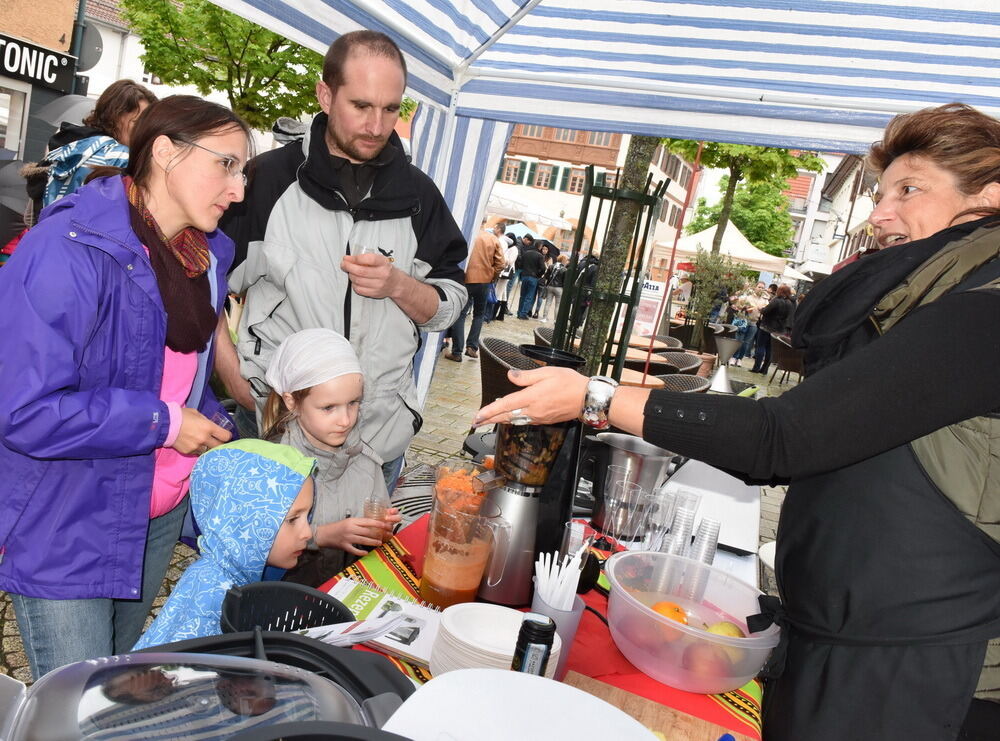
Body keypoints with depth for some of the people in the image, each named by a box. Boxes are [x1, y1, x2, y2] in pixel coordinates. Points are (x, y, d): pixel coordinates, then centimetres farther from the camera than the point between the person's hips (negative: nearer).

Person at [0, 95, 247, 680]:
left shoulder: (208, 253, 4)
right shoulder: (71, 248, -22)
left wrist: (216, 426, 0)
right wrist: (164, 423, -21)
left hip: (160, 513, 7)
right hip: (66, 528, -7)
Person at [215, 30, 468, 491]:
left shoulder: (418, 194, 3)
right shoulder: (268, 178, -3)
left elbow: (450, 306, 4)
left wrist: (399, 286, -15)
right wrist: (237, 382, -9)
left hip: (381, 438, 2)